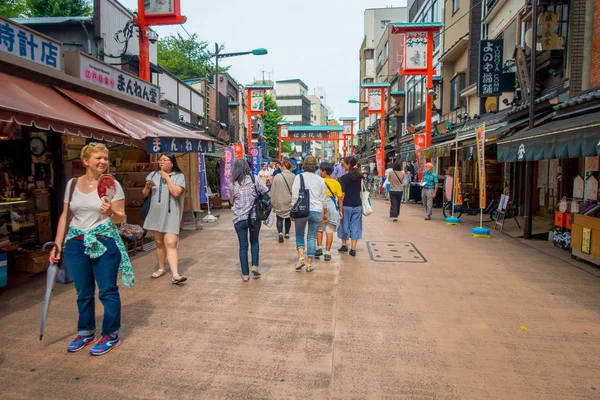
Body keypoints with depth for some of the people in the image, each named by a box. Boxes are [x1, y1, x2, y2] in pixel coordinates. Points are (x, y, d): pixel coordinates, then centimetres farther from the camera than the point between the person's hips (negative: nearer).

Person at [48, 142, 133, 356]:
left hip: (104, 243, -4)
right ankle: (86, 332, 32)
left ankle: (111, 335, 17)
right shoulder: (72, 184, 6)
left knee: (107, 290, 3)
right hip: (76, 243, 4)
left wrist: (111, 213, -27)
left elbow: (121, 218, -5)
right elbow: (65, 216, 11)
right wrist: (57, 245, 9)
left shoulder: (112, 185, -5)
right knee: (83, 292, 15)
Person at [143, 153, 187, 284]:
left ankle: (175, 275, -19)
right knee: (159, 243, 14)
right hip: (155, 214, 5)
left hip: (171, 215, -5)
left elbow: (176, 192, -18)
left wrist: (167, 177, -13)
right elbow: (144, 194, 14)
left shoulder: (179, 176, -3)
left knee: (171, 244, -14)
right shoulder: (153, 175, 11)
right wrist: (148, 187, -8)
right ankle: (161, 268, 30)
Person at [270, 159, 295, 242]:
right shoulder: (294, 177, -9)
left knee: (279, 219, 7)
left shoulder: (277, 176, -12)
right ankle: (287, 234, 28)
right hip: (289, 202, 2)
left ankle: (280, 233, -12)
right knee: (288, 218, 18)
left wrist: (272, 201, 3)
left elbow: (273, 190, -7)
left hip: (279, 202, -2)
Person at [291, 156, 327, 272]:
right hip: (316, 211, 2)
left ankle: (301, 257, -4)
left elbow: (295, 196, -5)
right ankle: (309, 264, 10)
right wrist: (325, 213, 24)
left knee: (299, 234, 14)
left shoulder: (299, 177, 0)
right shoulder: (320, 179, 9)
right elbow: (324, 198, 14)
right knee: (312, 237, 8)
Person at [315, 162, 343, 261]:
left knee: (319, 229, 17)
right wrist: (340, 210, 9)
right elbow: (340, 198, 1)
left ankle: (319, 248, 10)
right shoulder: (336, 183, 1)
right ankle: (327, 253, 8)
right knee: (329, 231, 5)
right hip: (332, 208, 1)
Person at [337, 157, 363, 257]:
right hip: (357, 205, 4)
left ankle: (344, 245, 29)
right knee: (355, 226, 9)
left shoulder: (344, 178, -12)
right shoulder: (359, 176, 1)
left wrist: (340, 207, -7)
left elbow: (342, 194, -13)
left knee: (344, 225, 14)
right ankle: (353, 249, 10)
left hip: (346, 205, -4)